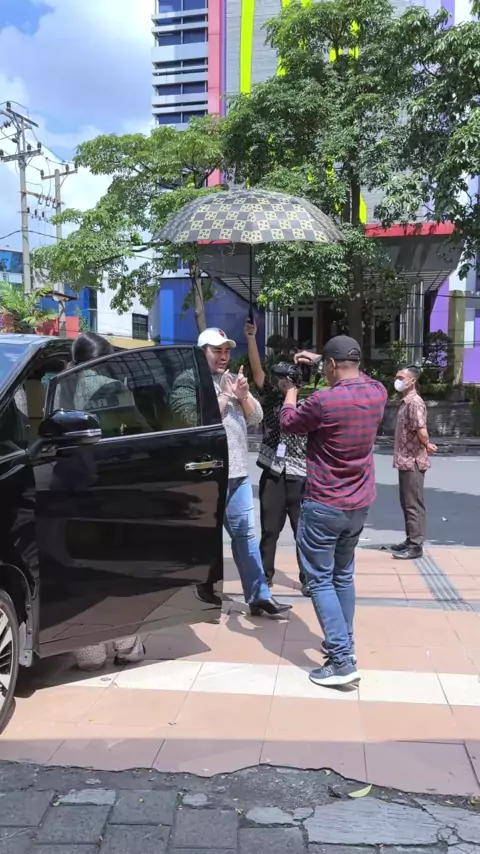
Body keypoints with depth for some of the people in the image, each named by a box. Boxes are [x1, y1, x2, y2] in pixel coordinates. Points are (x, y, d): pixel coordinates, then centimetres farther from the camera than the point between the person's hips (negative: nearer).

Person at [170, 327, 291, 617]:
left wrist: (243, 395, -6)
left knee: (246, 534, 7)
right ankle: (204, 588, 18)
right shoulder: (188, 381, -4)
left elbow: (256, 417, 12)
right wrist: (224, 395, -13)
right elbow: (198, 421, -15)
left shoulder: (235, 379, 16)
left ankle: (259, 595, 10)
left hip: (239, 472, 6)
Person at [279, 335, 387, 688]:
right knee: (343, 575, 20)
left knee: (320, 580, 1)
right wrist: (320, 361, 22)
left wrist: (292, 389, 12)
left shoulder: (323, 401, -23)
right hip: (359, 504, 7)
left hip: (324, 505, -7)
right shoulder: (378, 393, -3)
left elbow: (288, 422, -3)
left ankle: (342, 662, -3)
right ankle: (344, 643, 30)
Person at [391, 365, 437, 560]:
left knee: (414, 504, -4)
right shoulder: (405, 402, 15)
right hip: (406, 460, 10)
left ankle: (416, 546, 1)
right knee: (407, 503, 16)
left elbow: (422, 431, -24)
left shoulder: (415, 402, -16)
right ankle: (410, 540, 25)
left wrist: (427, 446, -6)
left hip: (413, 461, -10)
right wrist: (427, 446, 5)